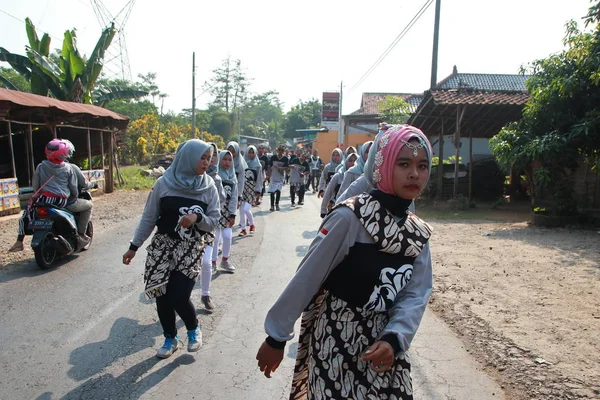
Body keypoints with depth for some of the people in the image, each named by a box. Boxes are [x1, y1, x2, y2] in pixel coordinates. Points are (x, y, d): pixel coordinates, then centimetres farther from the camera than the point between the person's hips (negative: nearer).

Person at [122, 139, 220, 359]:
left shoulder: (209, 187, -3)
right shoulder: (164, 183, -5)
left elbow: (213, 222, 1)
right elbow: (148, 218, 3)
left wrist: (197, 218, -19)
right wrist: (134, 246, 6)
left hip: (191, 248, -1)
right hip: (162, 245, 1)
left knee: (179, 297, -9)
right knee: (162, 296, 5)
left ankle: (193, 329, 24)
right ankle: (170, 338, 30)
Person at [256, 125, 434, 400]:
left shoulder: (419, 233, 0)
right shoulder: (350, 217, -20)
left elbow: (416, 295, -5)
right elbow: (307, 278, -16)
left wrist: (394, 338, -22)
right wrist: (276, 337, -12)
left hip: (383, 343, 6)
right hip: (336, 340, -5)